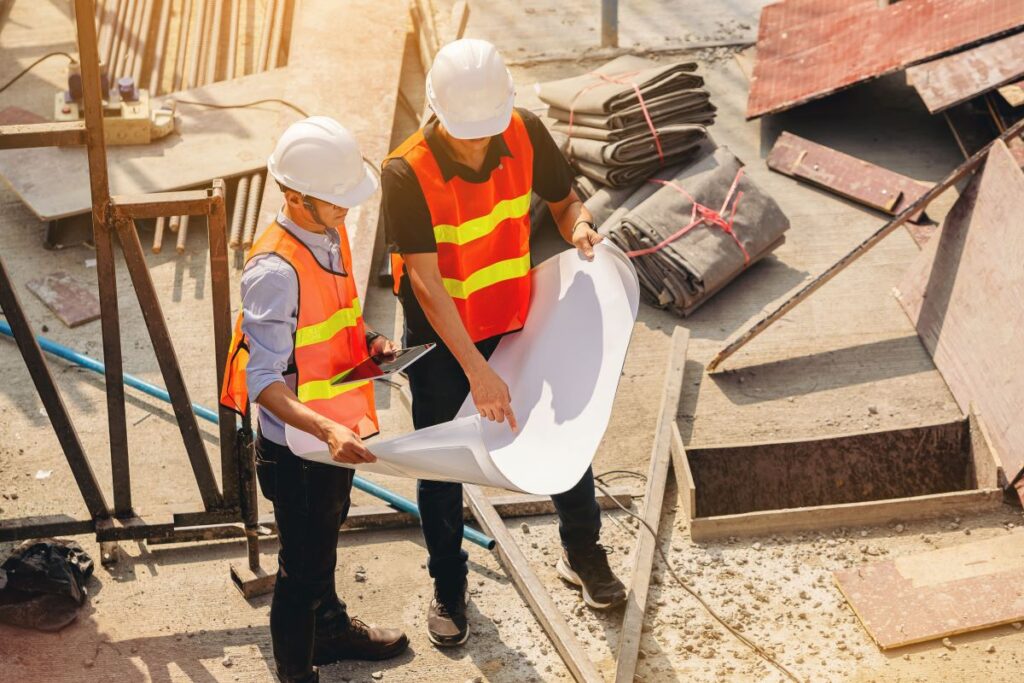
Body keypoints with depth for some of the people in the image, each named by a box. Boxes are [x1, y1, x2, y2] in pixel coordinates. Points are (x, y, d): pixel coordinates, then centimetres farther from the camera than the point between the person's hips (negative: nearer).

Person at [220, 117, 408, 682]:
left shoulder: (332, 235, -2)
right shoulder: (275, 270, -30)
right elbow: (264, 381, -30)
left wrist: (369, 339, -2)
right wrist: (327, 430, -42)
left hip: (338, 430, 8)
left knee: (325, 537, 30)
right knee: (302, 565, 10)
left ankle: (330, 627, 53)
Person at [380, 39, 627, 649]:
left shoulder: (526, 134, -16)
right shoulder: (408, 172, -28)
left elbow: (563, 199, 1)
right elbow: (426, 284, -30)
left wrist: (579, 226, -24)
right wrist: (478, 372, -35)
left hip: (517, 323, 3)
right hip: (442, 341, -3)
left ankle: (584, 556, 41)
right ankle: (449, 591, 34)